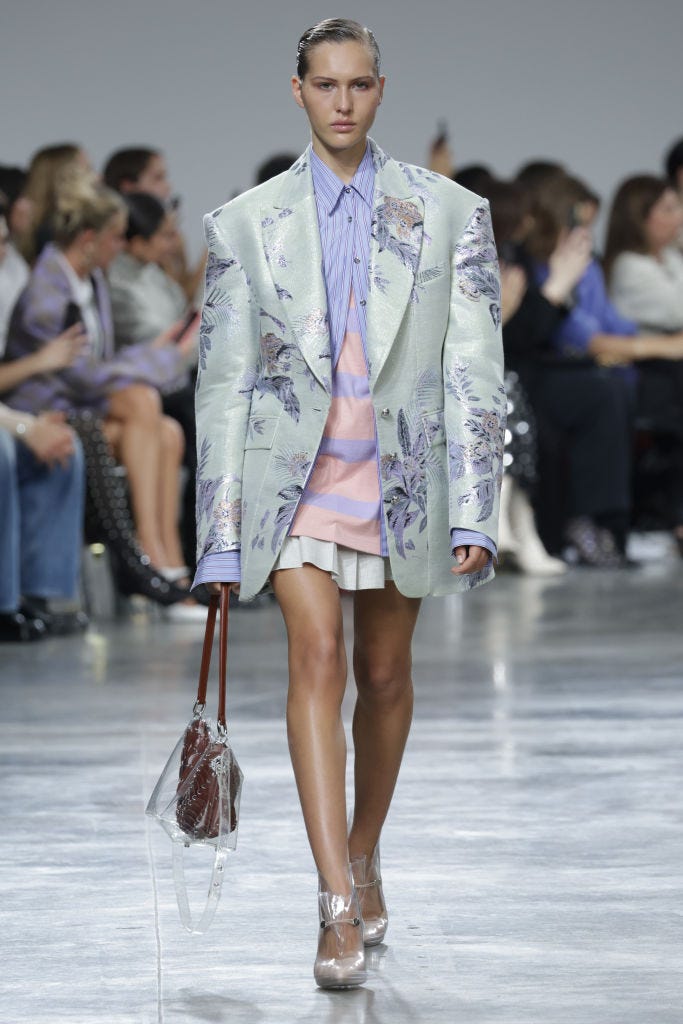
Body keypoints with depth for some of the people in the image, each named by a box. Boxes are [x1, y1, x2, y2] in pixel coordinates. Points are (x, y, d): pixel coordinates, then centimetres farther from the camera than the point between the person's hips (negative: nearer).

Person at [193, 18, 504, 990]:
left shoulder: (450, 214, 2)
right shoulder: (246, 225, 2)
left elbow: (475, 373, 0)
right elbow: (223, 385, 3)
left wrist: (475, 514, -6)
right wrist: (221, 535, 0)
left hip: (403, 475, 1)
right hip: (294, 480, -1)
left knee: (385, 676, 11)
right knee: (318, 661, -17)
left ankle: (364, 855, 34)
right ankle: (338, 910, -22)